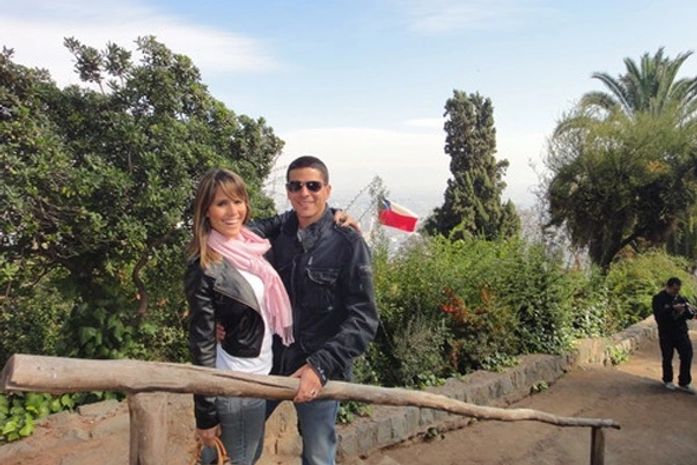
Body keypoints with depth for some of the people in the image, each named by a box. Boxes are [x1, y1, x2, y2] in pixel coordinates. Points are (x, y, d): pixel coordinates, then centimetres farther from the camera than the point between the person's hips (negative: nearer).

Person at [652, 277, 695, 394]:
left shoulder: (680, 298, 8)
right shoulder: (658, 298, -9)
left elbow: (689, 315, 9)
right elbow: (658, 314, -23)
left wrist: (689, 311, -14)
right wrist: (673, 308, -32)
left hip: (681, 332, 4)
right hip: (666, 334, -4)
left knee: (687, 356, -1)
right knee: (667, 358, 8)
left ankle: (684, 383, 11)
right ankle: (668, 381, 27)